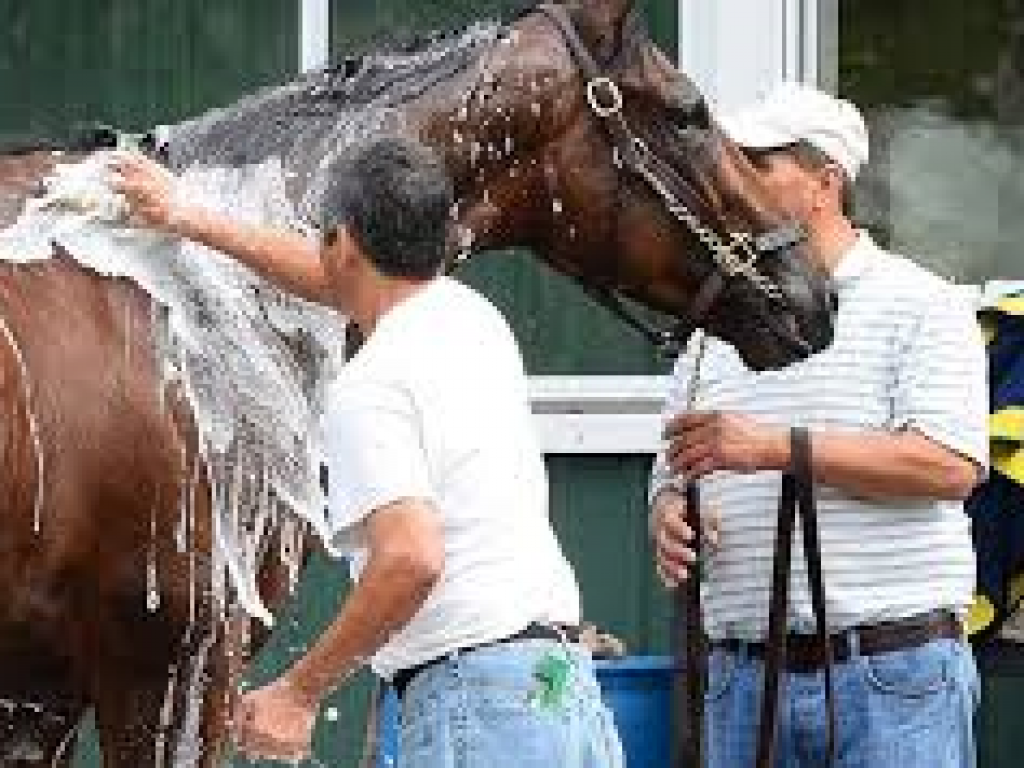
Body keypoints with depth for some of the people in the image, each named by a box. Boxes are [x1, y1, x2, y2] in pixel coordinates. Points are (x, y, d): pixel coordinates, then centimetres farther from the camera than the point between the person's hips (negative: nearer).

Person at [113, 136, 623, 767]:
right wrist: (188, 220, 45)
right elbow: (341, 283, 35)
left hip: (476, 698, -9)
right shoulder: (472, 314, 16)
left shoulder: (371, 387, -11)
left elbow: (411, 557, -24)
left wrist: (299, 690, -15)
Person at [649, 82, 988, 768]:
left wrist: (777, 447, -18)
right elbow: (673, 479, 21)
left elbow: (952, 466, -14)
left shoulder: (919, 303, 0)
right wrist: (670, 525, -5)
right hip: (743, 679, 5)